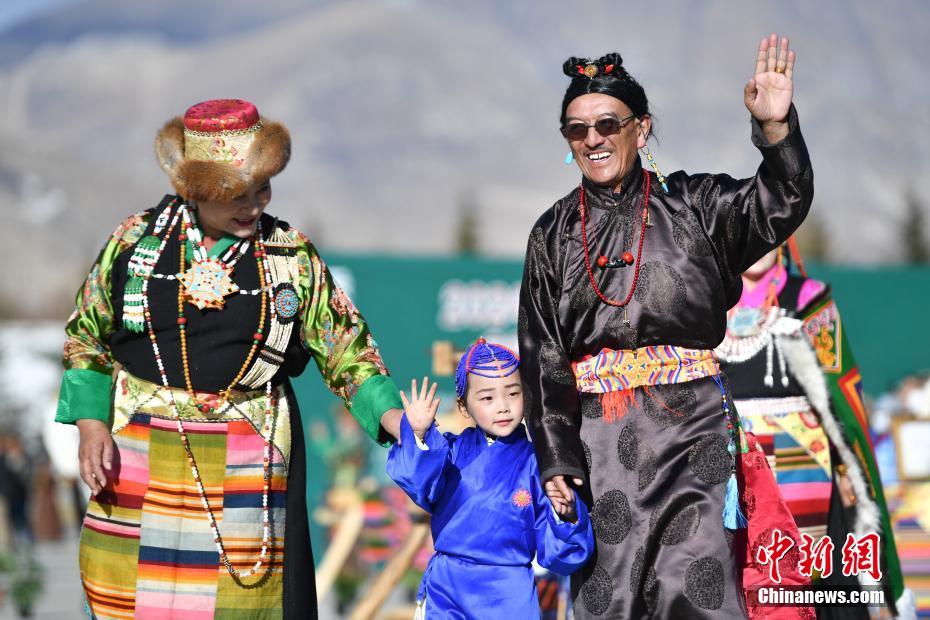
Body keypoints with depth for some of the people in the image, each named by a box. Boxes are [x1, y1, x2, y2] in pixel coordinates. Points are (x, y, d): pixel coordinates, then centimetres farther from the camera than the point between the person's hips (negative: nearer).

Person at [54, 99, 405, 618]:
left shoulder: (292, 256, 2)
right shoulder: (136, 239, 2)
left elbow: (346, 349, 3)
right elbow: (87, 337, 9)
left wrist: (395, 418, -11)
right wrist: (92, 426, -2)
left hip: (246, 464, 0)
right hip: (140, 456, 0)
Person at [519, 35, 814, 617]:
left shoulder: (692, 204, 6)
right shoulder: (554, 235, 11)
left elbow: (778, 206, -12)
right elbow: (543, 353, 8)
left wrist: (775, 128, -30)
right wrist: (556, 456, -2)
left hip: (690, 425, -2)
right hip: (597, 434, 2)